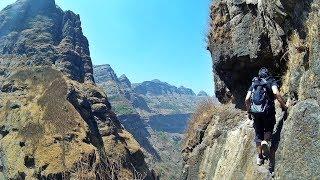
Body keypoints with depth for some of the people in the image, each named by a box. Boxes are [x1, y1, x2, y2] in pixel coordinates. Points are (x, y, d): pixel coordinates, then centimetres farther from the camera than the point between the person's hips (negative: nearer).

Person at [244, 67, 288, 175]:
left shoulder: (254, 83, 16)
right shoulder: (272, 82, 7)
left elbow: (247, 99, 8)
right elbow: (276, 93, -15)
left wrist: (249, 112, 18)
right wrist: (284, 106, -7)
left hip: (255, 111, 3)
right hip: (267, 111, -3)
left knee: (258, 133, 15)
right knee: (268, 129, 19)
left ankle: (260, 157, 21)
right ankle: (266, 141, -13)